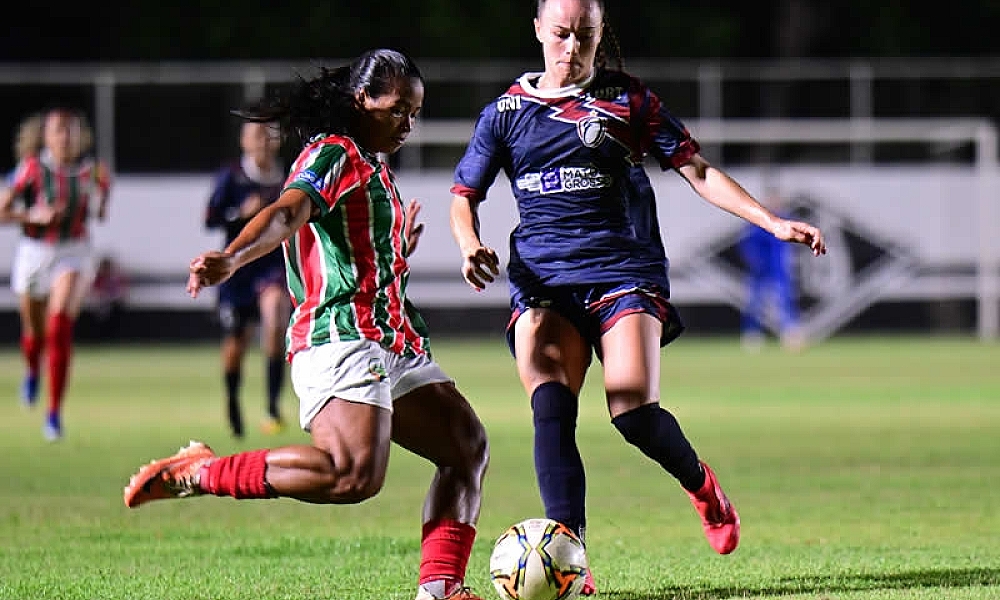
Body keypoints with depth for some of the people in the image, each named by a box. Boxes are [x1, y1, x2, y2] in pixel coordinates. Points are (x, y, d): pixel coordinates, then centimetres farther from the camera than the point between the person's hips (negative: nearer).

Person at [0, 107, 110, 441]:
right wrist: (35, 216, -23)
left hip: (73, 253, 0)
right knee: (35, 331, 16)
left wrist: (103, 187, -6)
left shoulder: (87, 169, -3)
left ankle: (55, 412, -17)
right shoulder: (32, 168, -10)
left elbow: (100, 214, 11)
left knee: (60, 328, -21)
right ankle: (33, 373, 55)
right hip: (34, 253, 0)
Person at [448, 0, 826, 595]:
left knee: (634, 411, -17)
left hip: (624, 271, -2)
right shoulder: (506, 111, 12)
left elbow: (698, 171, 8)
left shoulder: (628, 100, 7)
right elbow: (464, 195, 15)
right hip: (541, 278, 2)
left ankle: (701, 483, 16)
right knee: (550, 411, -19)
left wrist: (773, 221, -1)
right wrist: (471, 245, -7)